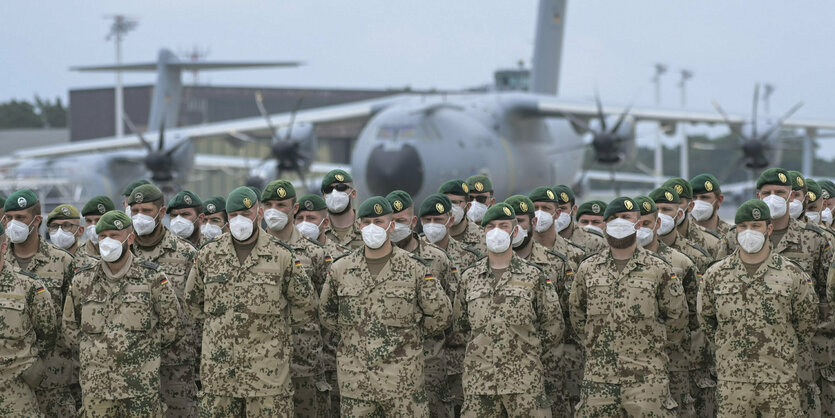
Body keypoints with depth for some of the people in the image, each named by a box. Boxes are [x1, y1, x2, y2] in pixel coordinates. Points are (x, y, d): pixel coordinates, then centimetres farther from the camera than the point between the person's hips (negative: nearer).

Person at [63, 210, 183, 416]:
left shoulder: (153, 279, 0)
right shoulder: (83, 281, 8)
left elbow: (171, 325, 5)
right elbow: (70, 325, 18)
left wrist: (144, 348, 3)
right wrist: (92, 349, 8)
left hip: (141, 383, -2)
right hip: (95, 383, 2)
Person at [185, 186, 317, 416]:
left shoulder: (282, 256, -1)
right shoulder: (208, 254, 6)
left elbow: (305, 309, 6)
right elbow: (193, 301, 18)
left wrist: (271, 322, 6)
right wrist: (220, 321, 11)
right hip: (219, 369, 2)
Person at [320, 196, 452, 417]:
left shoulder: (415, 269, -1)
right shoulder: (341, 269, 6)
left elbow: (441, 315, 3)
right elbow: (326, 313, 19)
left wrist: (407, 334, 5)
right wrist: (352, 332, 11)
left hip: (402, 380, -2)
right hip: (354, 380, 2)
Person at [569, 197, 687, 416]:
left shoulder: (659, 269, 2)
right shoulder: (587, 268, 9)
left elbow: (677, 315, 9)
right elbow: (576, 311, 20)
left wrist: (656, 345, 10)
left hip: (645, 375, -3)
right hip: (598, 372, 3)